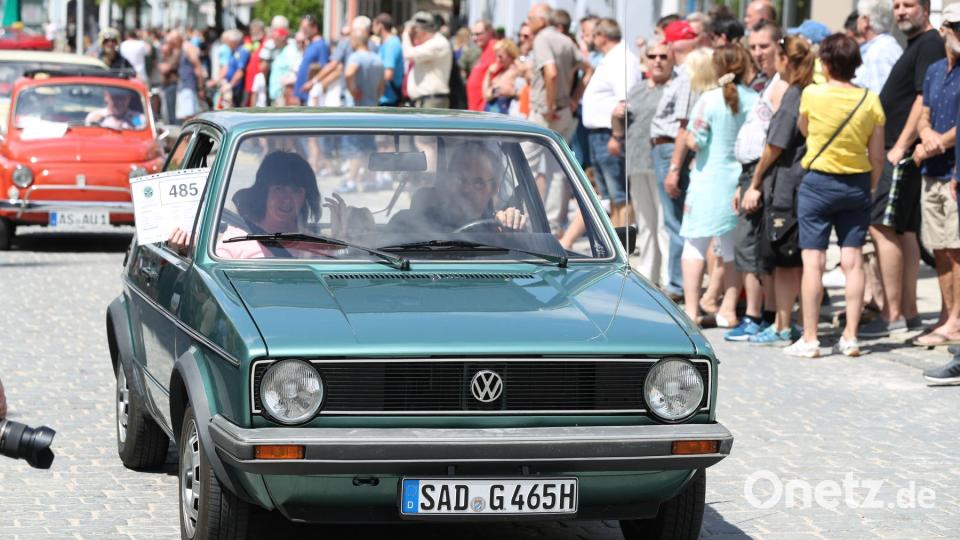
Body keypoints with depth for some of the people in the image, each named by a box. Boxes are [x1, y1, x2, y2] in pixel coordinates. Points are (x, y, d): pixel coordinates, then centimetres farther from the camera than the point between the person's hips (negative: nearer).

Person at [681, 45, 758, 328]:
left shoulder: (710, 100, -14)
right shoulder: (757, 100, -5)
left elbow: (693, 142, -14)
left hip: (710, 179, -3)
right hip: (743, 179, 3)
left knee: (695, 244, 6)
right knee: (734, 246, 13)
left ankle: (691, 309, 1)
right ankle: (729, 309, 16)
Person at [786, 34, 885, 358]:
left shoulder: (812, 95, -9)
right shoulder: (871, 101, -2)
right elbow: (877, 156, 2)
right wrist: (870, 189, 13)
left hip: (818, 182, -3)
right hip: (857, 185, 3)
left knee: (813, 261, -1)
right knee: (853, 261, 5)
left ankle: (809, 339, -2)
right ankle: (850, 337, 6)